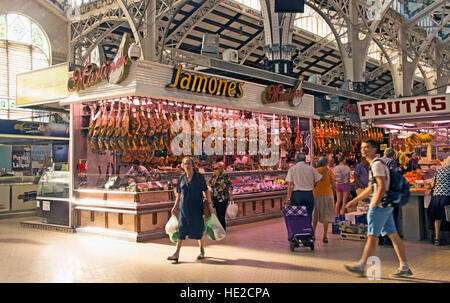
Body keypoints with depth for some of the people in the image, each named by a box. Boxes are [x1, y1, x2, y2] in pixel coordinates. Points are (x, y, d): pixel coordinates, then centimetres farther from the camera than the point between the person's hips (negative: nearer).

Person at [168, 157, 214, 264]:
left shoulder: (199, 177, -2)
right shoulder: (181, 178, 6)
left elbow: (206, 191, -1)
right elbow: (178, 194, 13)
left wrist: (209, 203, -9)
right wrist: (175, 207, 11)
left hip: (196, 207, -2)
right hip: (184, 207, 2)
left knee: (197, 228, 6)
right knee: (181, 228, -1)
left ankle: (202, 250, 25)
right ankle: (177, 253, -2)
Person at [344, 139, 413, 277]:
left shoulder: (377, 164, -12)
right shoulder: (374, 164, 20)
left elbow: (382, 187, -20)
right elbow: (371, 188, 26)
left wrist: (375, 204, -17)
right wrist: (355, 200, 27)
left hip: (380, 205, -10)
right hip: (386, 206, 10)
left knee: (372, 236, -5)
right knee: (393, 235, 9)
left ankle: (361, 265, 1)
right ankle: (404, 267, 12)